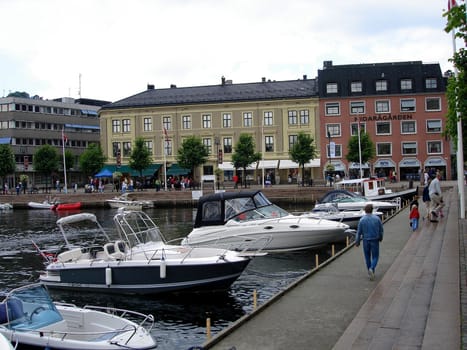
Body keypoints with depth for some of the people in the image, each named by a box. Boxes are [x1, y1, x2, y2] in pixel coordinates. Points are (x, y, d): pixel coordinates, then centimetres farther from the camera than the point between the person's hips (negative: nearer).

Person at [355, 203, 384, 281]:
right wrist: (381, 238, 20)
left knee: (367, 257, 17)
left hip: (365, 241, 0)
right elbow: (381, 230, 1)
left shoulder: (362, 220, -10)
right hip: (375, 241, 0)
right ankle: (371, 269, -18)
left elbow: (359, 232, -7)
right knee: (375, 257, 9)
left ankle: (370, 272, 25)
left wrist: (357, 242, 5)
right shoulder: (377, 218, -8)